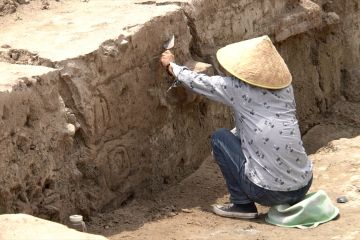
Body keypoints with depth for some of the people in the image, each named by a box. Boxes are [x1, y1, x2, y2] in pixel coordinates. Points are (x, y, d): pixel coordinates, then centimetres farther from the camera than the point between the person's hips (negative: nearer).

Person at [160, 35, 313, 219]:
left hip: (268, 192, -5)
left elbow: (197, 82, 10)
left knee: (219, 138, 12)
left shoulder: (236, 88, -6)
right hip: (303, 187, 6)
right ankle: (291, 203, 19)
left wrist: (171, 65, 27)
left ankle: (242, 204, 12)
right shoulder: (285, 88, 8)